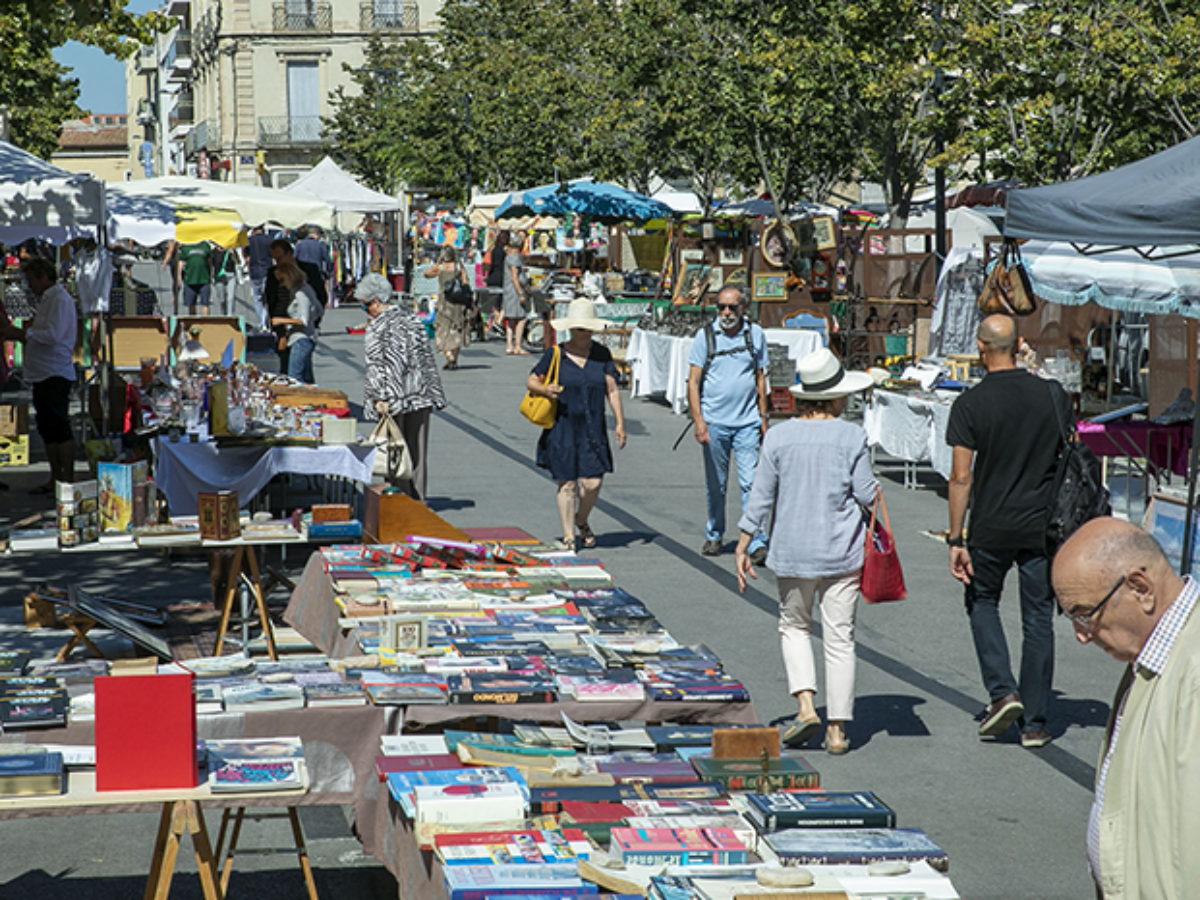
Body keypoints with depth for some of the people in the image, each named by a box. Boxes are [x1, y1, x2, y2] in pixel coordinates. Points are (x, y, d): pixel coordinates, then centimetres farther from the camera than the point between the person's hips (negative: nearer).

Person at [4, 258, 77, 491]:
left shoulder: (60, 299, -11)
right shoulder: (46, 299, 20)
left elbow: (53, 335, -21)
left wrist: (24, 333, -11)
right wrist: (23, 335, 10)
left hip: (56, 374, -10)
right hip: (43, 374, 10)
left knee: (60, 428, -9)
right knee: (48, 430, 11)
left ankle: (68, 479, -7)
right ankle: (55, 479, 16)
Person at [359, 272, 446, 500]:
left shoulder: (376, 327, -9)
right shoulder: (411, 319, 10)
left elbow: (376, 366, -16)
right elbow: (427, 357, 13)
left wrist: (379, 398, -16)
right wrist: (433, 393, 16)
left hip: (395, 396, -6)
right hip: (420, 395, 6)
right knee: (417, 450, 10)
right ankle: (418, 499, 14)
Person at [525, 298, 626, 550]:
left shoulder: (602, 354, 6)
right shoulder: (555, 355, 0)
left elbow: (612, 390, 8)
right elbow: (531, 382, 6)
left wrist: (619, 422, 1)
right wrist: (545, 390, -16)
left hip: (593, 430, 2)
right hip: (563, 429, -2)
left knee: (593, 482, -4)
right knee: (567, 483, 0)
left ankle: (581, 520, 27)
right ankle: (568, 536, 14)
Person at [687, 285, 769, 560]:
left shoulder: (755, 334, 4)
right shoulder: (705, 335, -2)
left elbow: (760, 378, 13)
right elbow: (693, 382, -2)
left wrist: (763, 417, 11)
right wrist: (698, 421, -11)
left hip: (747, 422, 0)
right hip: (714, 421, 0)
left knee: (750, 483, -7)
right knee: (715, 484, 9)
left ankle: (757, 543, -6)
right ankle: (714, 535, 27)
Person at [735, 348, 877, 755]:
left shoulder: (778, 436, -4)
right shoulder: (852, 436, -8)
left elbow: (761, 497, -2)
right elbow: (866, 494, -4)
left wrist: (742, 547, 5)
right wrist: (874, 493, 19)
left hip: (793, 551, 1)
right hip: (842, 552, -1)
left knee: (794, 626, 19)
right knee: (839, 638, 5)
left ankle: (806, 705, 1)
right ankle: (838, 729, 7)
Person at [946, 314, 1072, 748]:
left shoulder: (971, 404, -10)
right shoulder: (1053, 395, -2)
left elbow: (961, 476, -11)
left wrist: (956, 539, -7)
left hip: (991, 528, -2)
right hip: (1043, 526, 2)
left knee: (982, 602, 21)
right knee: (1038, 619, 10)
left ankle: (1003, 692, 4)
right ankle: (1035, 723, 13)